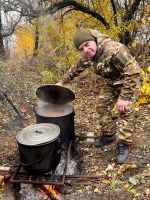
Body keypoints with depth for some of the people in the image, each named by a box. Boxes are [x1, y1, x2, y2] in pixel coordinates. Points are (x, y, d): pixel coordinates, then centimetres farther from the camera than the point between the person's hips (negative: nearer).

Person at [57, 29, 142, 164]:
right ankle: (109, 135, 20)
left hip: (129, 81, -7)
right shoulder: (86, 56, -11)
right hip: (110, 82, 7)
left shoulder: (115, 50, -36)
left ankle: (124, 145, -4)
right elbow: (76, 69, 7)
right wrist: (63, 82, 12)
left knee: (125, 111, -15)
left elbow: (133, 73, -37)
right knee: (102, 106, 4)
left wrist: (124, 97, -37)